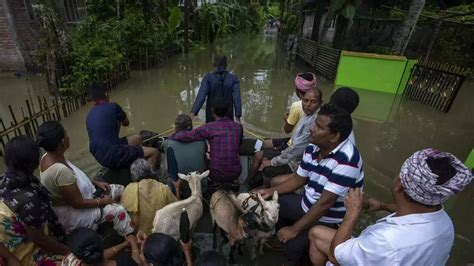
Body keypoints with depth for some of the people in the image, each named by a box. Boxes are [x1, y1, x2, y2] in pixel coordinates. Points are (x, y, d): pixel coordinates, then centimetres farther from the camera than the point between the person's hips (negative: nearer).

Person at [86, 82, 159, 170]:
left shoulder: (89, 115, 12)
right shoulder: (112, 107, -8)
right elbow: (126, 123, 12)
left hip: (100, 157, 8)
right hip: (113, 156, -8)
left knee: (137, 138, 26)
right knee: (154, 153, -1)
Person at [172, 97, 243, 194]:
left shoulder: (209, 127, -14)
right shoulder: (239, 127, -2)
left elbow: (184, 136, -16)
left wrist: (172, 137, 6)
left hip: (217, 174, -2)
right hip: (236, 172, 2)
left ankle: (214, 184, 20)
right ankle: (232, 182, 22)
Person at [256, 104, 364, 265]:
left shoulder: (346, 160, -31)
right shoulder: (312, 148, -7)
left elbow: (326, 202, -30)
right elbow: (299, 179, 7)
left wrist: (294, 229, -24)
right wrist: (271, 191, -1)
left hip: (328, 218, -7)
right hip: (307, 205, 7)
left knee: (293, 246, -21)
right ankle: (280, 238, 28)